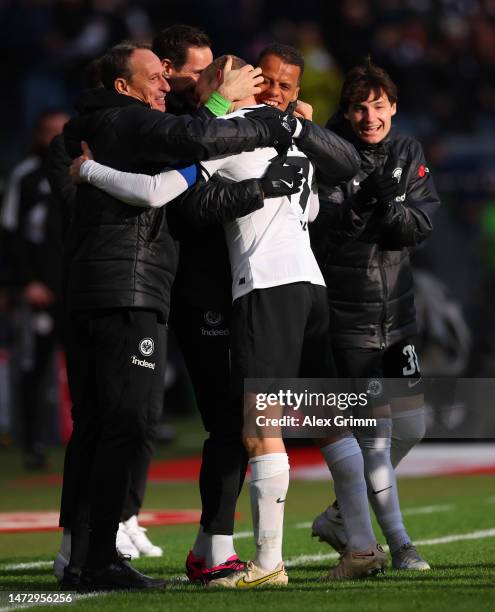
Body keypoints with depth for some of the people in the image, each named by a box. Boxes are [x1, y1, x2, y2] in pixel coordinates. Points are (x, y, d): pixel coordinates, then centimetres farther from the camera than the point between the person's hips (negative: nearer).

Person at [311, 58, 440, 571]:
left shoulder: (408, 153, 5)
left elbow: (420, 227, -6)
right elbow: (323, 230, -16)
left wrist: (389, 206, -23)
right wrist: (357, 206, -32)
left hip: (396, 312, 6)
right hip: (345, 313, -6)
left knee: (410, 426, 8)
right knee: (373, 431, -5)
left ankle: (339, 518, 24)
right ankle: (398, 542, 5)